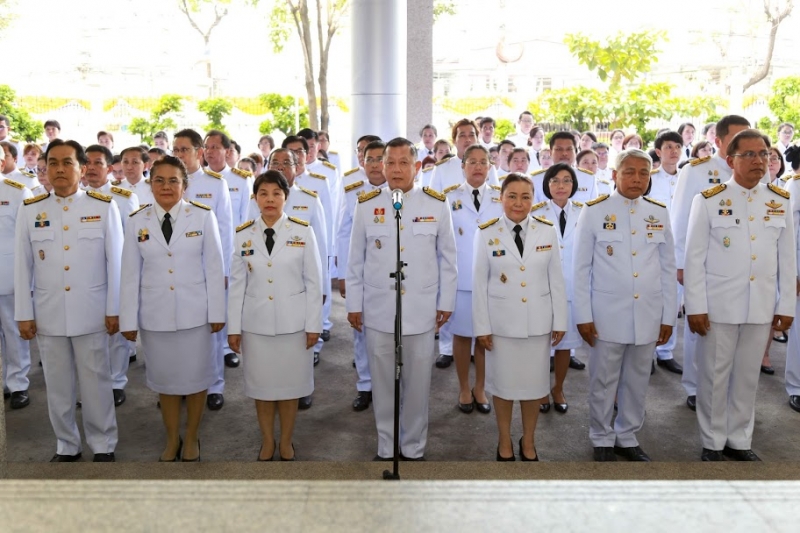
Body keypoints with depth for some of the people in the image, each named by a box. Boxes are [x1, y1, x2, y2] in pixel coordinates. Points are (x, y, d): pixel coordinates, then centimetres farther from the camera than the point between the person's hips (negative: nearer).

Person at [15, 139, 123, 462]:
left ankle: (103, 445, 22)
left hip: (91, 312, -2)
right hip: (48, 313, 2)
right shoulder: (29, 210, 3)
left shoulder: (104, 207, -3)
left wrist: (114, 309, -4)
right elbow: (22, 266, 4)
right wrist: (24, 314, 2)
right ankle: (67, 445, 28)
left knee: (96, 382, 7)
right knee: (58, 384, 12)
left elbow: (115, 262, -2)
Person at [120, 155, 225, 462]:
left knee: (196, 377, 10)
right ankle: (172, 440, 30)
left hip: (194, 313, -1)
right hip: (154, 316, 2)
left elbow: (214, 268, -3)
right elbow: (131, 275, 2)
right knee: (164, 379, 13)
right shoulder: (136, 222, 1)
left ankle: (191, 439, 30)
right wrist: (128, 320, 1)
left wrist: (217, 312, -4)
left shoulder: (203, 217, -5)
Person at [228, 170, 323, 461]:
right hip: (256, 322, 1)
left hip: (293, 322, -1)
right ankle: (267, 441, 29)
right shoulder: (243, 234, 2)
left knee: (290, 384, 8)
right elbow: (237, 284, 3)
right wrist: (233, 327, 1)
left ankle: (286, 443, 27)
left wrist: (313, 324, -4)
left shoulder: (303, 232, -3)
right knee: (261, 385, 10)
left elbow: (313, 282, -2)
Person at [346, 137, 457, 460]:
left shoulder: (437, 205, -1)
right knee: (382, 384, 10)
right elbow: (355, 260, 5)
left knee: (418, 385, 8)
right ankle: (386, 449, 27)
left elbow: (448, 258, 5)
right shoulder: (367, 205, 1)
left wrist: (446, 302, 4)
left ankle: (413, 449, 26)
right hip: (377, 312, 1)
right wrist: (354, 304, 5)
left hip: (421, 312, 0)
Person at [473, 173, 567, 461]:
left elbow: (556, 279, 2)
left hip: (538, 321, 2)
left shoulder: (547, 231, -2)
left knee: (535, 382, 12)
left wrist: (560, 320, 1)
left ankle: (528, 440, 32)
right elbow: (479, 283, -5)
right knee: (503, 382, 11)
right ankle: (504, 441, 31)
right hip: (501, 321, -1)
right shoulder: (486, 233, -7)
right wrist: (481, 326, -6)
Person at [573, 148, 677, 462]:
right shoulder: (594, 212, -4)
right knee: (603, 383, 7)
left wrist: (668, 316, 6)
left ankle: (627, 438, 30)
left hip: (648, 316, 3)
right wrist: (583, 316, -6)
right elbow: (581, 268, -3)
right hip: (607, 315, -3)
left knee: (637, 383, 13)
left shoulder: (659, 213, 6)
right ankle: (602, 440, 24)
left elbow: (668, 269, 9)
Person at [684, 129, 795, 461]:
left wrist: (786, 305, 5)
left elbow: (788, 258, 8)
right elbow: (694, 257, -6)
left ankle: (740, 440, 27)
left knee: (748, 376, 13)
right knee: (714, 376, 6)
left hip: (761, 307, 3)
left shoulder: (780, 201, 6)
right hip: (718, 306, -3)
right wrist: (695, 307, -10)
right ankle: (713, 443, 20)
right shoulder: (709, 200, -5)